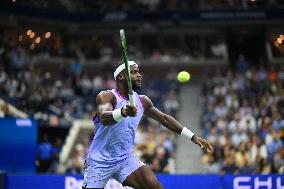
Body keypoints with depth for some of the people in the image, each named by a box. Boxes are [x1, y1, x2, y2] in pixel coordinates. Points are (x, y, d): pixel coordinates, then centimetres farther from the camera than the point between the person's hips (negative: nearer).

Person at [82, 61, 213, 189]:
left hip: (126, 159, 4)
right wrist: (123, 112, -57)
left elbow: (164, 118, 18)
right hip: (99, 162, -4)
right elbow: (104, 118, -35)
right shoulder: (106, 96, -14)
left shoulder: (142, 101, 5)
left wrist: (193, 137, 14)